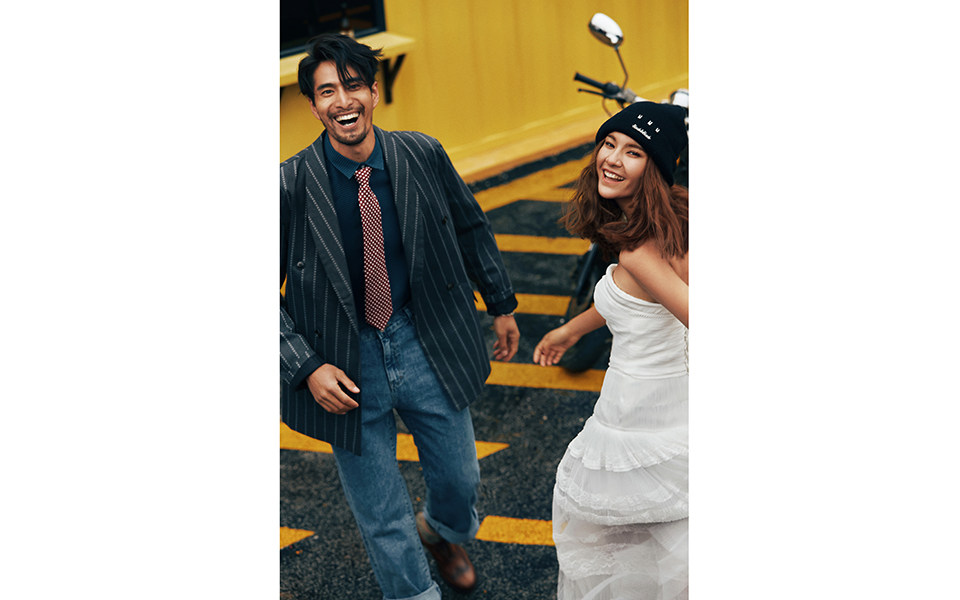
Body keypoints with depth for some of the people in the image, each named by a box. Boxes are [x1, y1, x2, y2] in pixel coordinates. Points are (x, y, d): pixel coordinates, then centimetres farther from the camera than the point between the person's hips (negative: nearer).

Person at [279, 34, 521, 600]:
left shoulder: (423, 156, -9)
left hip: (427, 342, 3)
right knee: (383, 521, 8)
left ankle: (443, 532, 55)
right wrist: (306, 367, -17)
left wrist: (502, 304, 16)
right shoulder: (292, 185, -17)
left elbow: (472, 228, 9)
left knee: (460, 479, 19)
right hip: (346, 361, -2)